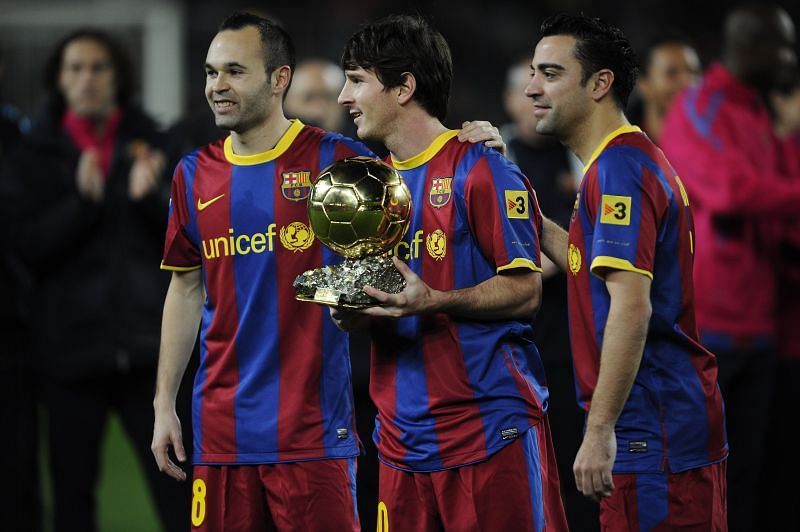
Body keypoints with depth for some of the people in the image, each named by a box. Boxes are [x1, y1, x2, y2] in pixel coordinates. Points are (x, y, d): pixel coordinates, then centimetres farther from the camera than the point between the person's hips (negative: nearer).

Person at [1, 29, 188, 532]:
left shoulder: (149, 143, 7)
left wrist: (153, 196, -16)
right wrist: (82, 201, -19)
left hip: (149, 340, 0)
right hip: (72, 345, 0)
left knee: (177, 487, -6)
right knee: (73, 489, 4)